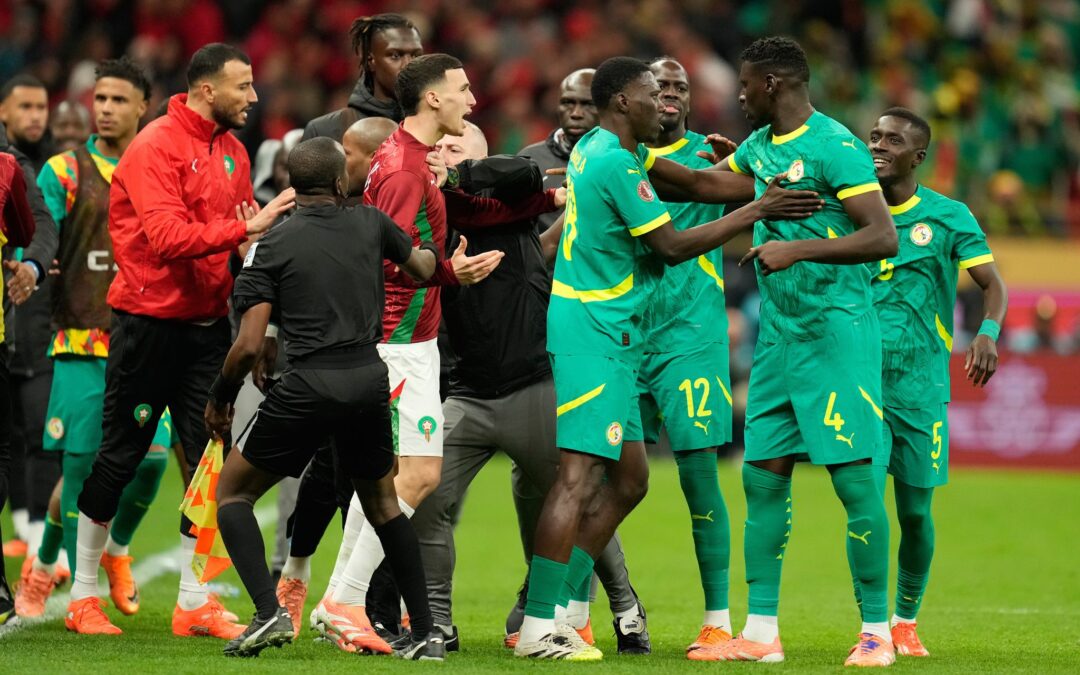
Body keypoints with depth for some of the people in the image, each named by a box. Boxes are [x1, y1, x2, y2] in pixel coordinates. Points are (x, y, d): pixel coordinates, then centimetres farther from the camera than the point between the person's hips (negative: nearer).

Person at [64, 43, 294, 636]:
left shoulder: (232, 151, 11)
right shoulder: (156, 147, -14)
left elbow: (242, 235, 13)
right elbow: (167, 236, -24)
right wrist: (244, 228, -28)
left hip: (207, 325, 7)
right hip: (148, 320, -7)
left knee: (210, 460, 4)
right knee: (119, 457, 2)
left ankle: (194, 602, 11)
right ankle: (83, 593, 14)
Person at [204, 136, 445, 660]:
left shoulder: (271, 246, -1)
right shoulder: (370, 224, 9)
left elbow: (249, 345, -6)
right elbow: (423, 269, 28)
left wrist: (219, 397, 11)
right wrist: (432, 250, 52)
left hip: (309, 386, -4)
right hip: (370, 379, 4)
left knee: (232, 490, 12)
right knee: (382, 502, 25)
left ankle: (270, 612, -7)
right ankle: (425, 633, 20)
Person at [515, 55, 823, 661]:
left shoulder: (608, 149, 14)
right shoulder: (615, 163, -16)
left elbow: (699, 183, 17)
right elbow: (672, 247, -14)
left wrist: (773, 187, 8)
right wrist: (756, 212, -9)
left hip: (608, 336, 11)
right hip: (593, 331, -11)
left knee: (629, 479, 12)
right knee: (580, 475, -13)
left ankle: (562, 610, 12)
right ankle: (540, 627, -14)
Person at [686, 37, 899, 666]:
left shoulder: (835, 146, -14)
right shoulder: (760, 147, 12)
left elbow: (884, 237, -21)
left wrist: (797, 250, -26)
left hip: (837, 331, -9)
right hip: (779, 333, 9)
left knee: (855, 478, -7)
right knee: (763, 477, 6)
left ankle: (878, 631, 0)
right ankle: (761, 633, 10)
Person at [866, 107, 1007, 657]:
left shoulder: (948, 216, 1)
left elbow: (992, 283, -1)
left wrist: (988, 332, -21)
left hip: (920, 384, -1)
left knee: (915, 509, 4)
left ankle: (906, 622, 23)